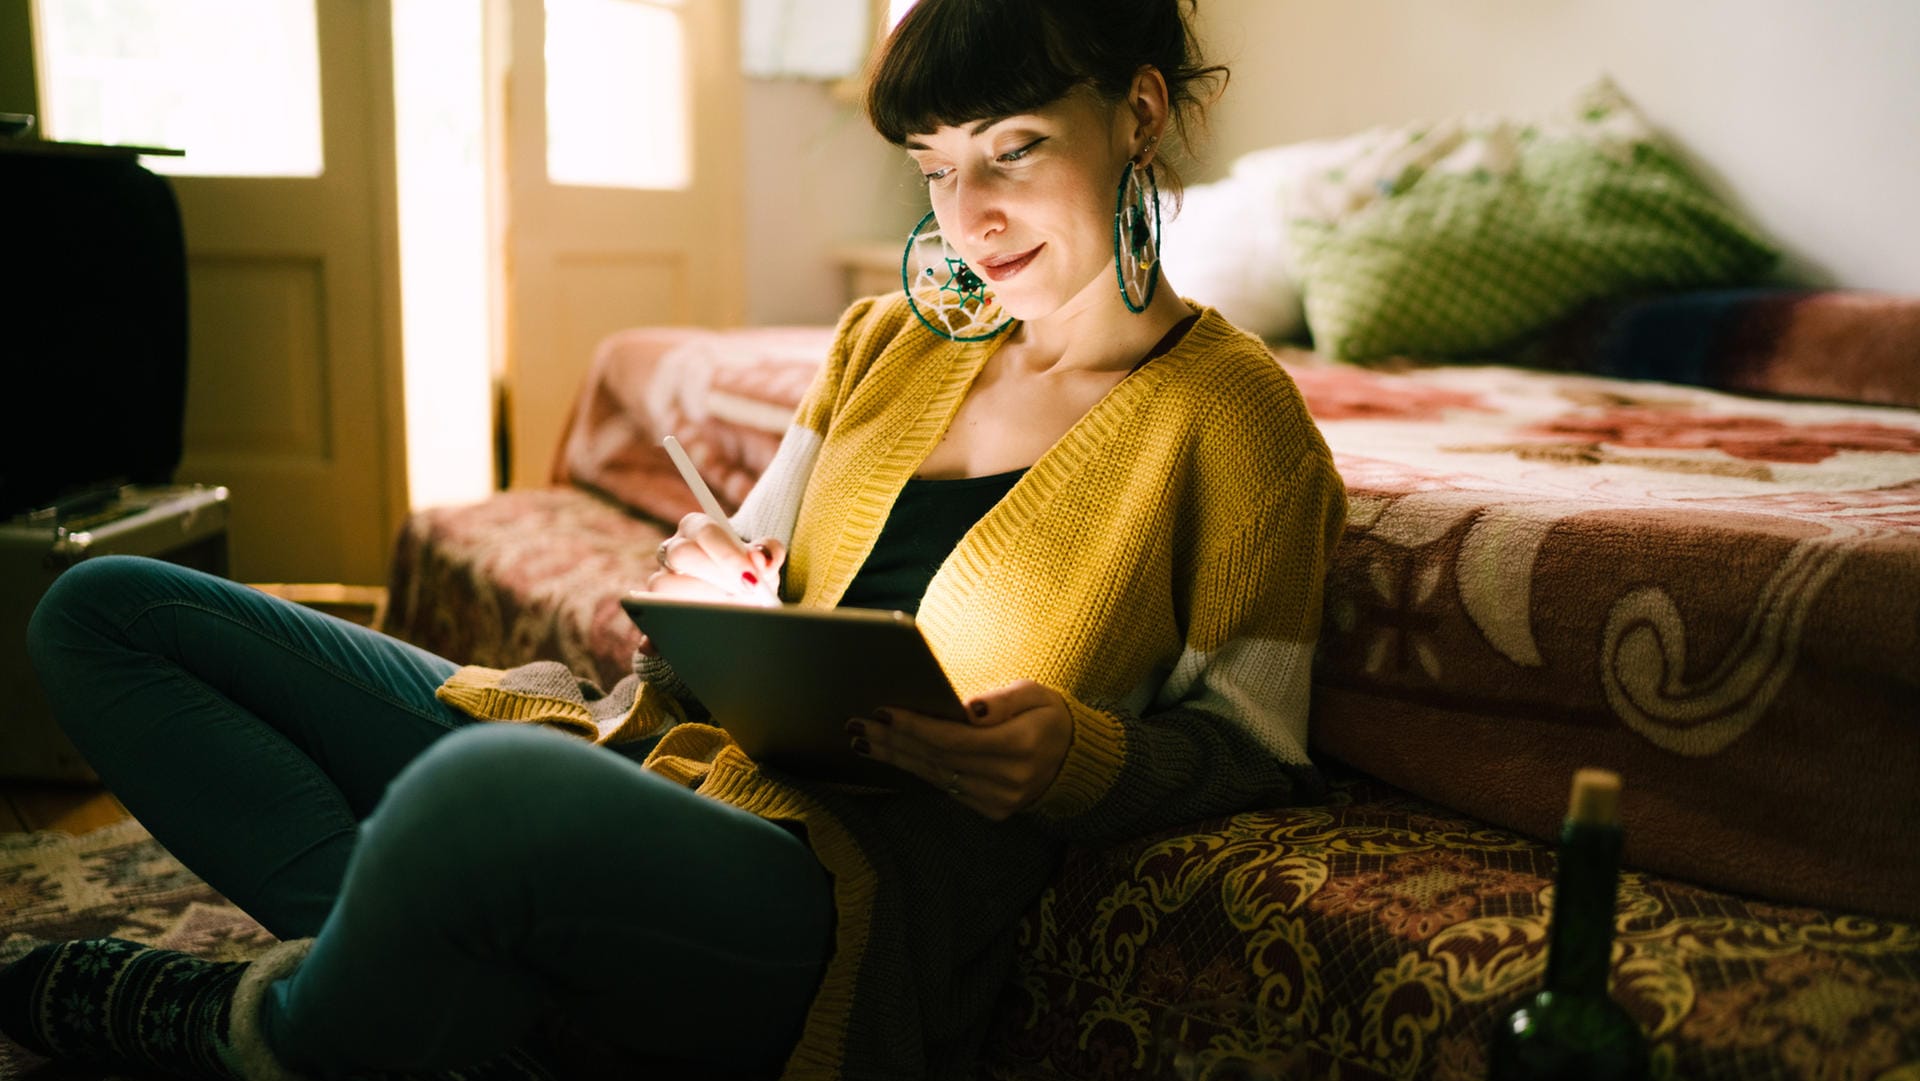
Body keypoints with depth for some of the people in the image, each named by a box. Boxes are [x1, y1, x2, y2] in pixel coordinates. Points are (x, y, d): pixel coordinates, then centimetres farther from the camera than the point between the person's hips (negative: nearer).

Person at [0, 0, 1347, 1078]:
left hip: (867, 883, -7)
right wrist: (698, 596, -2)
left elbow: (1251, 748, 1)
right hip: (667, 754, 7)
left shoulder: (1231, 411, -3)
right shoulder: (892, 335, 14)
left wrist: (1079, 758, -19)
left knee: (486, 783, -42)